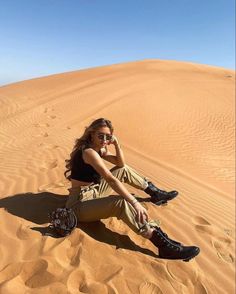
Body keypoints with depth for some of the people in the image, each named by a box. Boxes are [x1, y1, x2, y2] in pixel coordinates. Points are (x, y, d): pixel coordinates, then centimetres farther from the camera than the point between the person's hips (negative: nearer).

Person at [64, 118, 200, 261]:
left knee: (124, 170, 12)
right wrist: (135, 203, -34)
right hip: (81, 203, -10)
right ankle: (164, 245, -35)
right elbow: (111, 180, -32)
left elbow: (121, 163, 8)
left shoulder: (99, 149, 5)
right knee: (121, 202, -35)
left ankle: (155, 193, 27)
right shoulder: (88, 151, -23)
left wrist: (117, 143, -7)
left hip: (94, 192, 10)